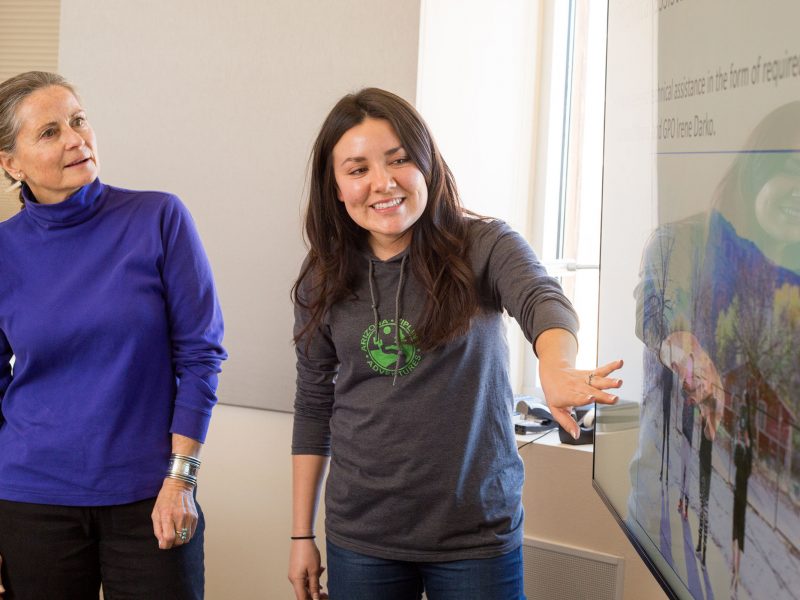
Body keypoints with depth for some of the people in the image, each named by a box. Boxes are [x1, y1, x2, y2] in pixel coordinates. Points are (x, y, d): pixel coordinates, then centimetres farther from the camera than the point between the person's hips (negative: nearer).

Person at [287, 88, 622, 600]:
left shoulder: (485, 247, -9)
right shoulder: (324, 282, 0)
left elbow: (543, 301, -28)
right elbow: (314, 407, 7)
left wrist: (556, 367, -51)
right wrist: (302, 535, 7)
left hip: (478, 534, -2)